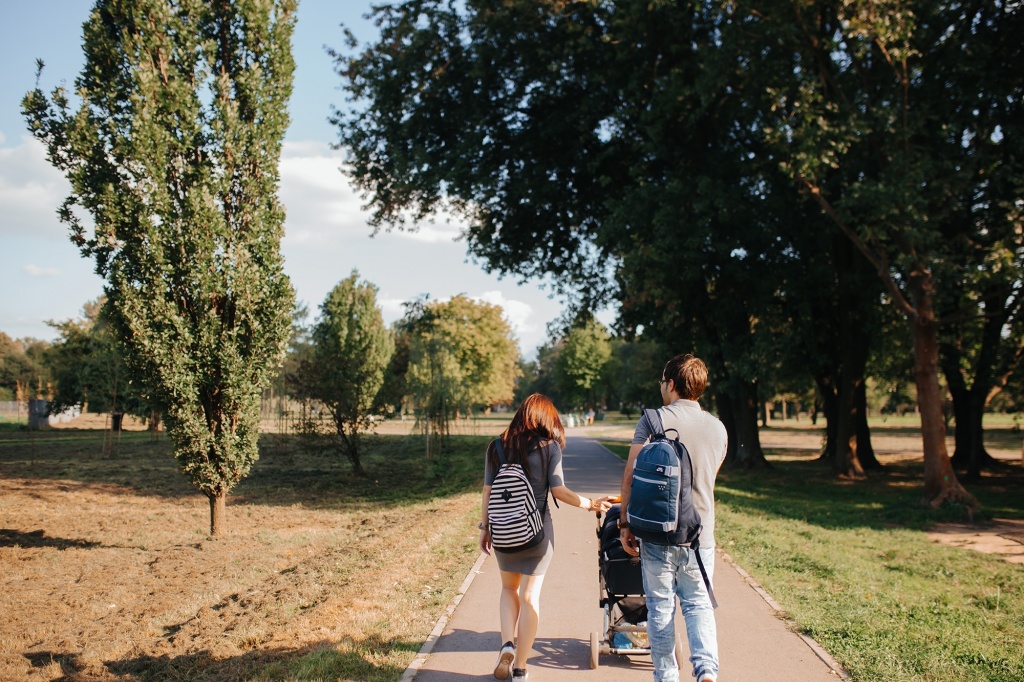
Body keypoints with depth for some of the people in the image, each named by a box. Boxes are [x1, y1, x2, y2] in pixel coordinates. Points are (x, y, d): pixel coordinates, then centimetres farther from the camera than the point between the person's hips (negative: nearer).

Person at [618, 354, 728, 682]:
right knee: (698, 603, 13)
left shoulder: (653, 420, -7)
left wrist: (625, 523, -2)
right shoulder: (718, 428, 6)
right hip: (700, 532, 3)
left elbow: (631, 475, -9)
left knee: (660, 606, 10)